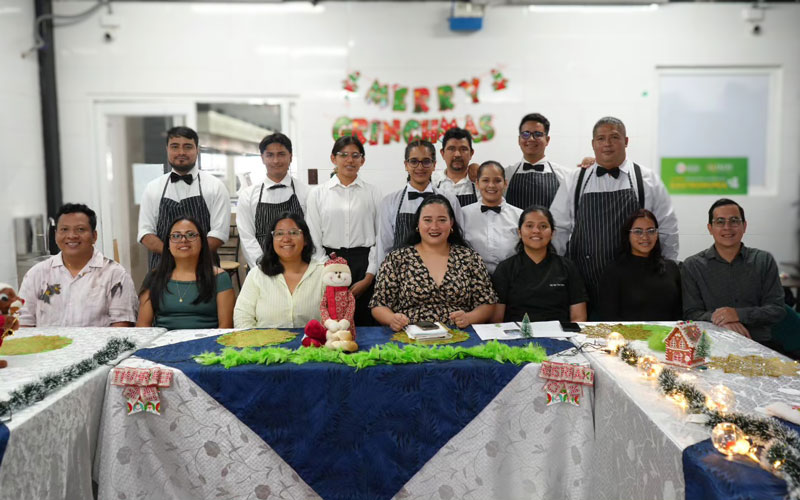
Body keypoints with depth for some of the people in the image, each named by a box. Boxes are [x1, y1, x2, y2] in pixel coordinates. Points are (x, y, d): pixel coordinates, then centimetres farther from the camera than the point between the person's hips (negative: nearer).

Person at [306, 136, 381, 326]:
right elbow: (314, 240, 5)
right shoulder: (317, 194, 6)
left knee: (366, 324, 1)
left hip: (364, 265, 0)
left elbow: (380, 238, 2)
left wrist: (369, 277, -5)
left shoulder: (374, 193, 5)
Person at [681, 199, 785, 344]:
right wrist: (718, 319, -20)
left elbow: (777, 310, 4)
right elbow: (691, 313, 1)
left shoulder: (764, 261, 10)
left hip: (759, 343, 2)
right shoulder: (692, 266, 5)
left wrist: (739, 314, -13)